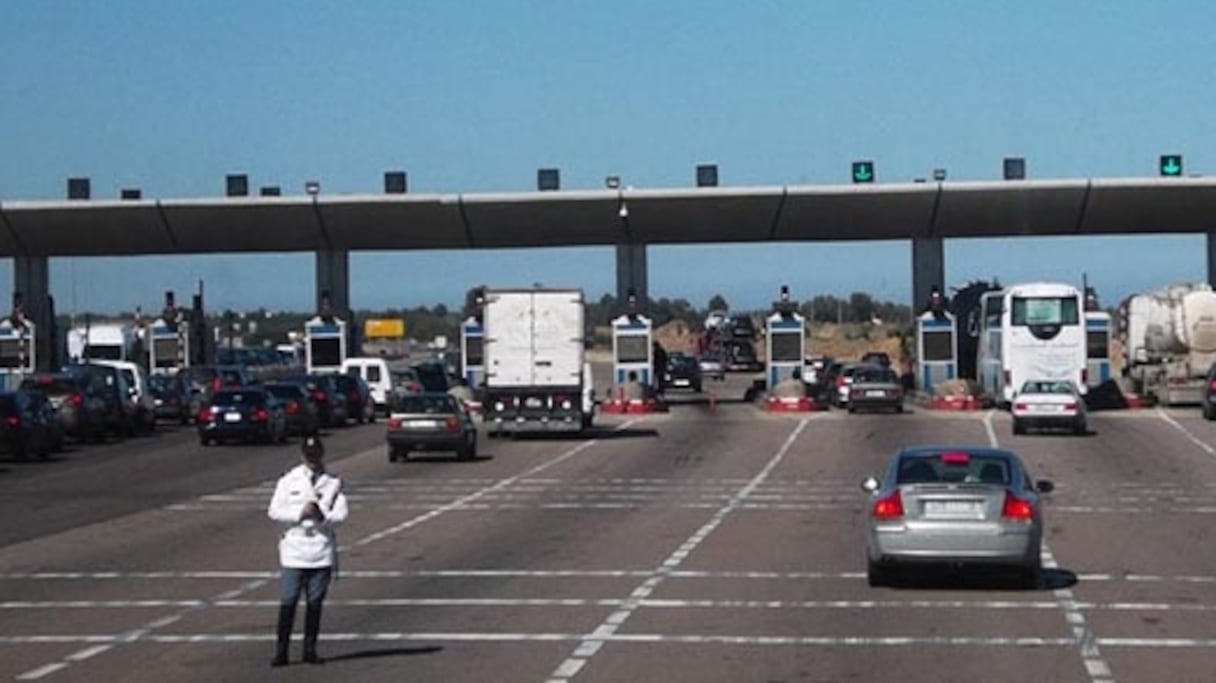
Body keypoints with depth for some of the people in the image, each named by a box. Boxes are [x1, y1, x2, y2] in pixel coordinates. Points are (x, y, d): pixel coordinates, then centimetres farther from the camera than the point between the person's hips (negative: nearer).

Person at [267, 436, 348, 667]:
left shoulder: (333, 483, 7)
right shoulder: (288, 481, 6)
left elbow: (341, 514, -1)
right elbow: (274, 511, -1)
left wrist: (323, 516, -20)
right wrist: (299, 513, -14)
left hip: (322, 551, 1)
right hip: (294, 551, -1)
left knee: (315, 602, 7)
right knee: (288, 602, -4)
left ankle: (310, 648, 16)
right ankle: (281, 650, 0)